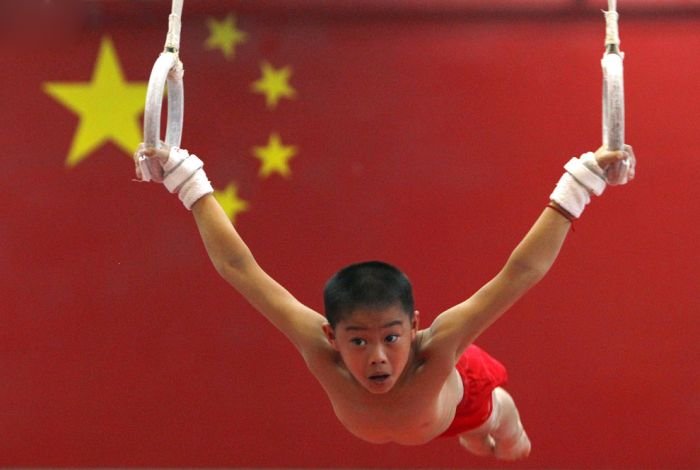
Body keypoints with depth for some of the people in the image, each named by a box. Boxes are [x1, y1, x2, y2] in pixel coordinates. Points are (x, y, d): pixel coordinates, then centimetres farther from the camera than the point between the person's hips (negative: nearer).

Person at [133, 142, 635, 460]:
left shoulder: (436, 352, -52)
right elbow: (238, 267, -45)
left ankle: (509, 436, 72)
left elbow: (522, 271, -54)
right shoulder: (321, 354, -47)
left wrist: (583, 179, -59)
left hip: (460, 385, -2)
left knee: (503, 438, 35)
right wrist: (187, 180, -46)